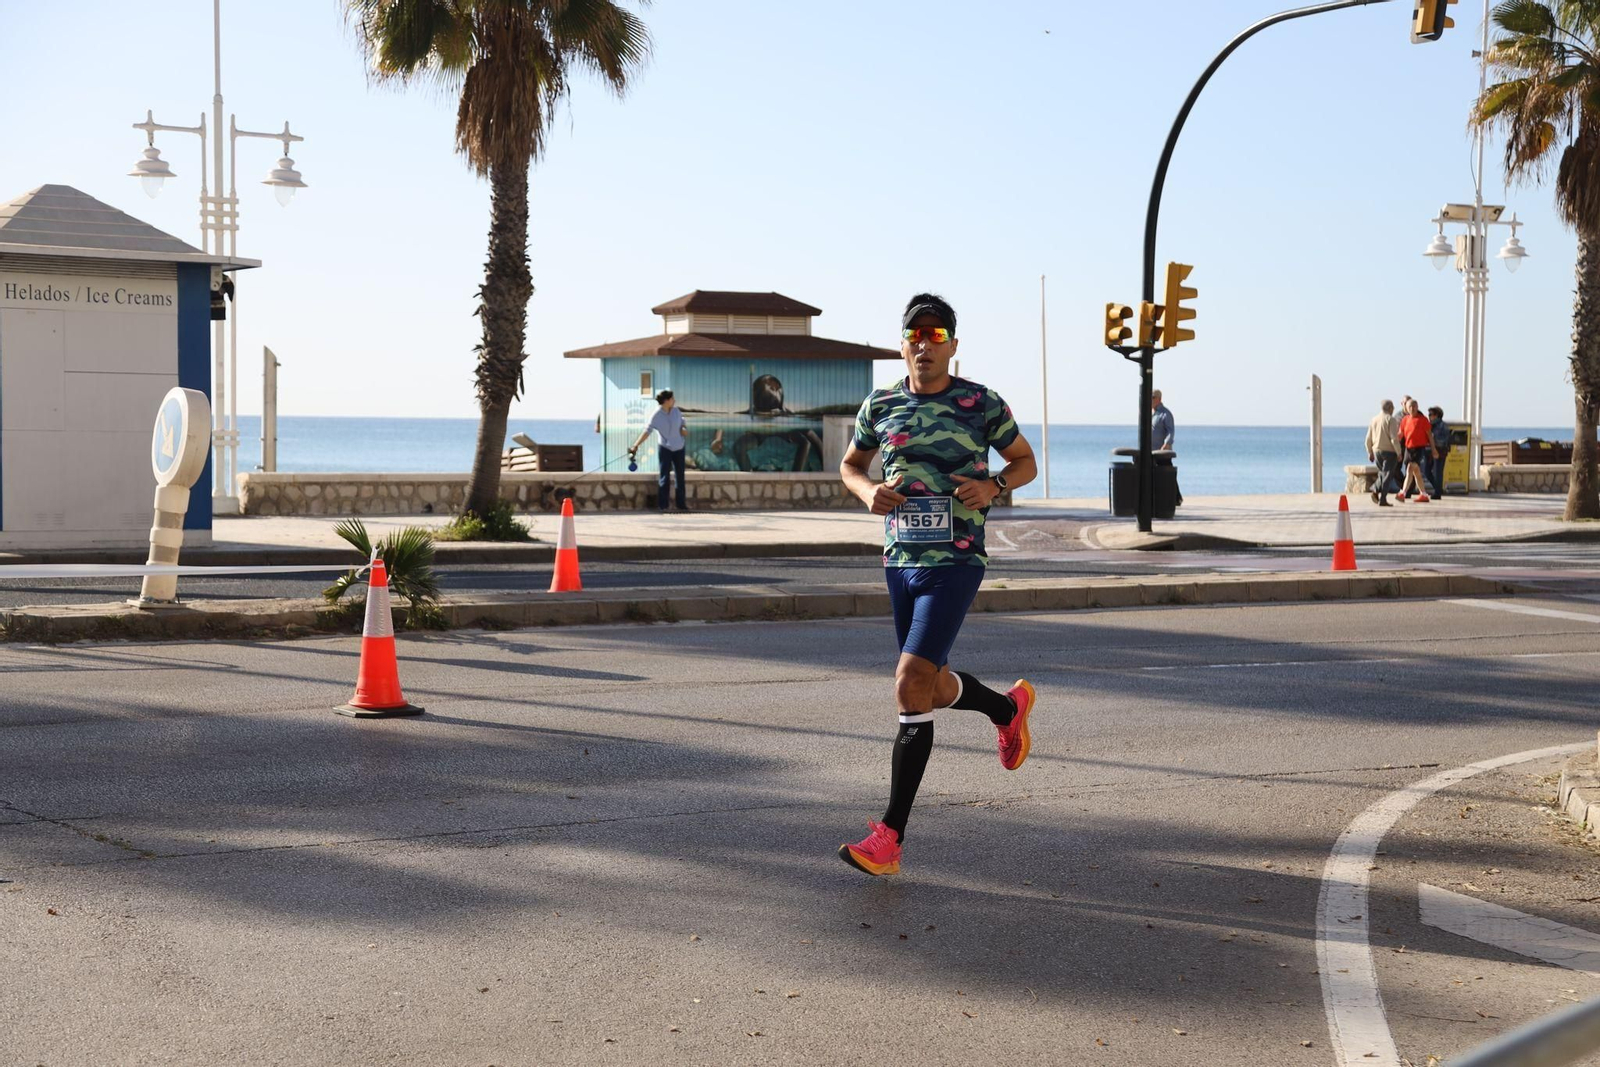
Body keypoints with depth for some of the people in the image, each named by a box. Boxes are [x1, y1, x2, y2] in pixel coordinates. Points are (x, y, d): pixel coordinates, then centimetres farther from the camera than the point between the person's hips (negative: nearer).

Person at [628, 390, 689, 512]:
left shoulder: (676, 410, 0)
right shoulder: (656, 415, -13)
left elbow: (683, 423, 16)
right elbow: (647, 431, -17)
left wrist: (684, 428, -8)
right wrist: (636, 445, -26)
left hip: (678, 448, 5)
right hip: (664, 448, -5)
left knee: (680, 477, 9)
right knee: (665, 477, -6)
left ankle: (681, 504, 17)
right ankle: (663, 505, -2)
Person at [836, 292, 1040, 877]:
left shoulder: (982, 404, -3)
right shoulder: (879, 406, 5)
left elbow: (1025, 461, 10)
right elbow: (850, 465, 20)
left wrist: (993, 486, -11)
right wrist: (868, 491, -4)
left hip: (956, 562, -5)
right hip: (900, 561, 5)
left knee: (911, 686, -19)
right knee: (933, 686, 20)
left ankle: (890, 837, -7)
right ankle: (1010, 706, 53)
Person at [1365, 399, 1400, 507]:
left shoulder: (1374, 420, 7)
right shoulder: (1390, 419, -11)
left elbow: (1368, 439, 10)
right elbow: (1394, 438, -15)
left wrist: (1370, 452, 19)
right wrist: (1399, 453, -8)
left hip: (1376, 450, 5)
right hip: (1389, 451, -5)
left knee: (1382, 473, 21)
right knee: (1387, 475, -1)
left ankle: (1376, 490, -1)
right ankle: (1383, 500, -5)